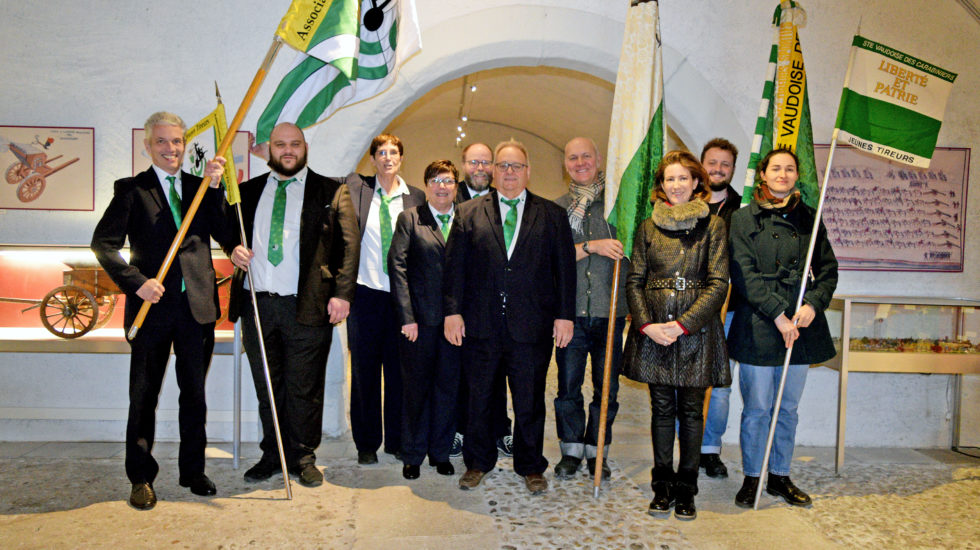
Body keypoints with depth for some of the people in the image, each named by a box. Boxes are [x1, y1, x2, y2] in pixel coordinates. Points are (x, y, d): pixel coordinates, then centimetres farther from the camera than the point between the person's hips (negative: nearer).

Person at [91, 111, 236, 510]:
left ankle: (193, 471, 26)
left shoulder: (201, 188, 9)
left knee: (195, 395, 11)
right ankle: (141, 478, 24)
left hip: (197, 307, 2)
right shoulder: (131, 189, 2)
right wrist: (136, 282, -15)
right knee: (143, 398, 9)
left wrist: (215, 188, -11)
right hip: (153, 306, -2)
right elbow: (103, 243, -4)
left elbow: (227, 236, -3)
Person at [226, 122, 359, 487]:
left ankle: (302, 457, 20)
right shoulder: (248, 192, 14)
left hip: (307, 306, -3)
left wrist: (342, 293, -10)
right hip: (256, 304, 4)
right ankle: (272, 456, 26)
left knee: (304, 388, 4)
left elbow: (349, 245, -1)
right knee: (267, 387, 12)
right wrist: (234, 250, 0)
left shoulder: (331, 192, 4)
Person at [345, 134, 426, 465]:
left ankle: (398, 441, 22)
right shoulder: (355, 188, 4)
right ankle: (366, 443, 19)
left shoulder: (416, 198, 6)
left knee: (400, 371, 7)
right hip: (366, 292, 0)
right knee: (365, 370, 6)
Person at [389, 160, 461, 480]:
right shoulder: (410, 218, 3)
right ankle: (412, 456, 23)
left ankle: (440, 452, 26)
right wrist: (407, 317, -11)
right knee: (416, 387, 7)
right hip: (420, 318, -2)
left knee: (448, 387, 10)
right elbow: (398, 265, -4)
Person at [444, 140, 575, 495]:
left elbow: (565, 267, 4)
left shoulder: (552, 215, 7)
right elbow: (454, 265, 4)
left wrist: (565, 315, -2)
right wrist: (453, 310, -3)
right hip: (480, 323, 1)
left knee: (530, 400, 9)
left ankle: (531, 467, 27)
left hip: (532, 327, 0)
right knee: (478, 397, 12)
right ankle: (478, 462, 30)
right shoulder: (468, 213, 8)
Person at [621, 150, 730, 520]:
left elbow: (718, 284, -5)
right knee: (662, 409, 9)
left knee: (691, 410, 6)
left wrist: (682, 324, -13)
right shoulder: (648, 227, 8)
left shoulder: (712, 225, 1)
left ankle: (686, 489, 19)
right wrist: (646, 324, -8)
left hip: (696, 331, -1)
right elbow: (634, 281, 6)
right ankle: (662, 486, 20)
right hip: (653, 331, 2)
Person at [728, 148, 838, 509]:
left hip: (801, 327, 4)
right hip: (758, 327, -3)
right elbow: (744, 276, -8)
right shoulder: (744, 219, 0)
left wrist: (814, 304, -9)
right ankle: (752, 478, 18)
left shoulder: (808, 219, 11)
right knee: (756, 408, 3)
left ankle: (780, 476, 27)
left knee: (788, 408, 13)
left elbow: (828, 269, 9)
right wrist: (778, 315, -14)